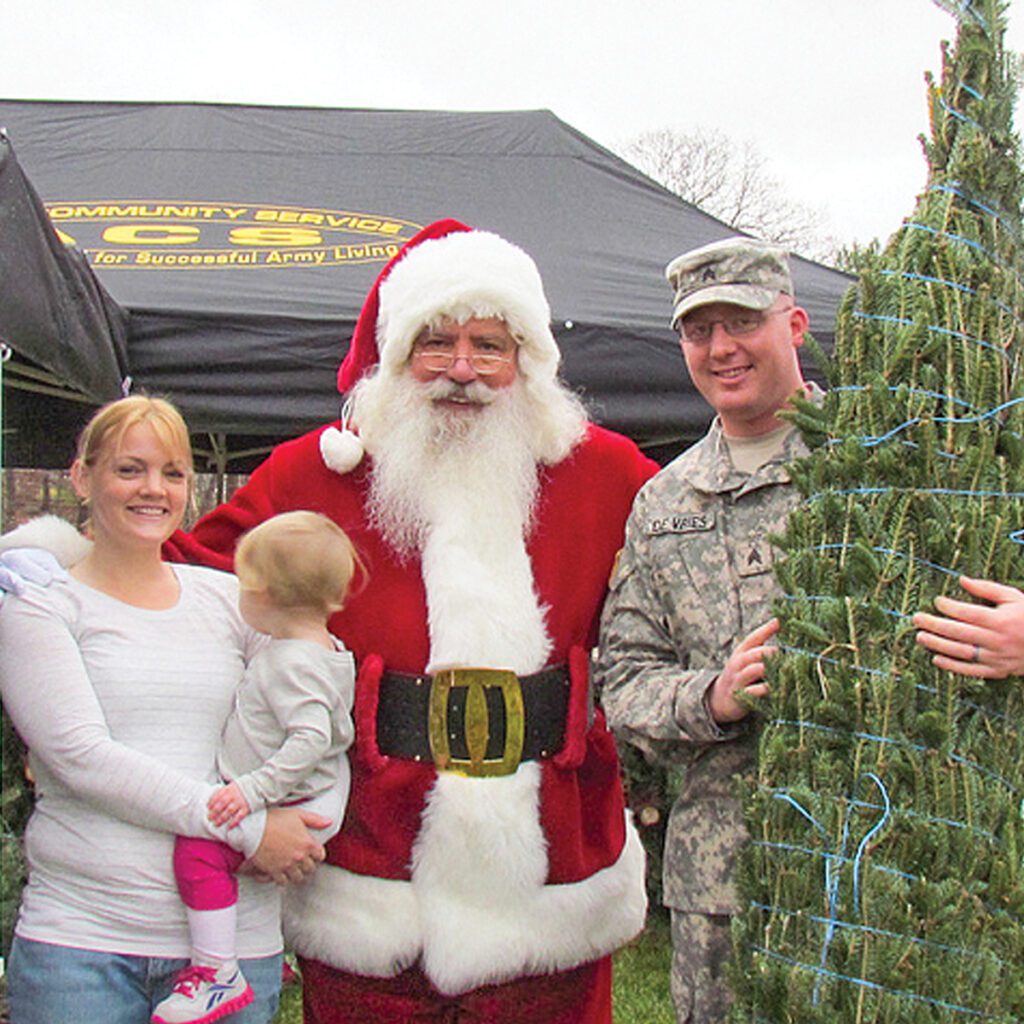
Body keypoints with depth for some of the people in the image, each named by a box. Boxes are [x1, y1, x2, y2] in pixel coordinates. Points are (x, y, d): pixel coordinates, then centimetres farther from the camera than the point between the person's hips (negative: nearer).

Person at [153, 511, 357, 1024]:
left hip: (296, 807, -11)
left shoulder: (295, 663, -21)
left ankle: (217, 971, -14)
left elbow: (311, 738, -32)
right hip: (314, 800, 11)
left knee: (199, 849, -20)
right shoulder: (323, 649, 11)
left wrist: (254, 790, -31)